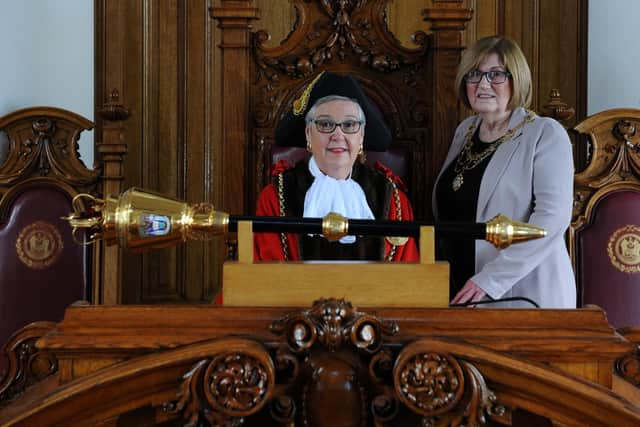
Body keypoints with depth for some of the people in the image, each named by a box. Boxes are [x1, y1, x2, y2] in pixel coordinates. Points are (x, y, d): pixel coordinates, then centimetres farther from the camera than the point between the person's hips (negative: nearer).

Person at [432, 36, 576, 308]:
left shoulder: (546, 135, -7)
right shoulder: (464, 131, 12)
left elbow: (552, 217, -18)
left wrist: (490, 280, -23)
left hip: (523, 296, -5)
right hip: (459, 293, 5)